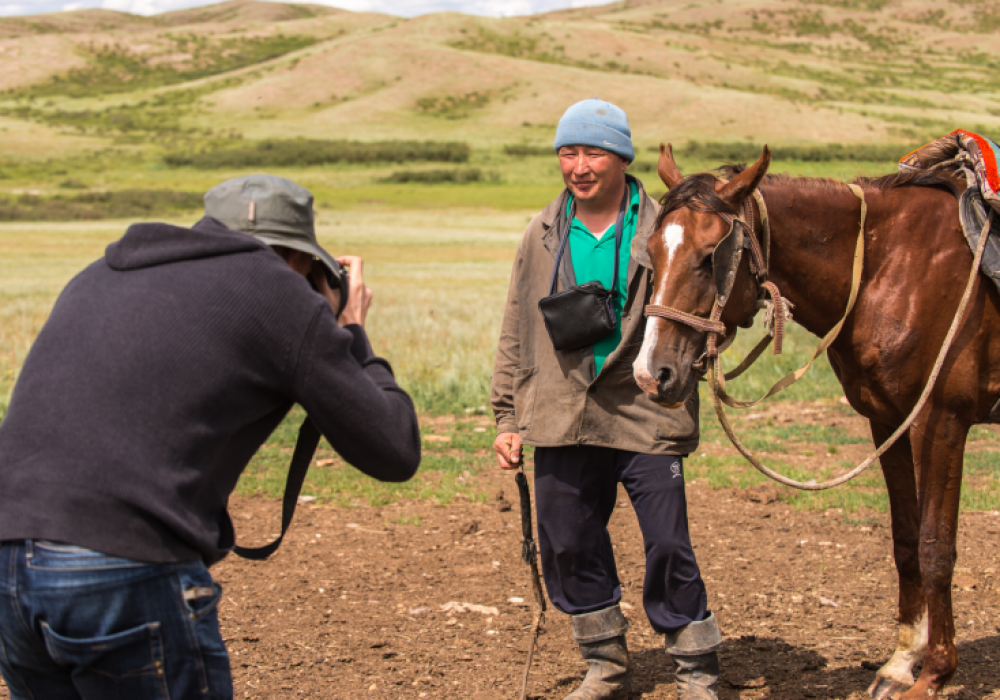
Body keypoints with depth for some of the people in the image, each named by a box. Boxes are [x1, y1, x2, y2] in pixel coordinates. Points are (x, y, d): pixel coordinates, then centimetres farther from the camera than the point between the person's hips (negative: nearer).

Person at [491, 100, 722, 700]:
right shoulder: (543, 237, 8)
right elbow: (516, 336, 13)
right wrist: (508, 417, 9)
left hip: (645, 415, -3)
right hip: (562, 419, 4)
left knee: (668, 546, -3)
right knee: (568, 546, 8)